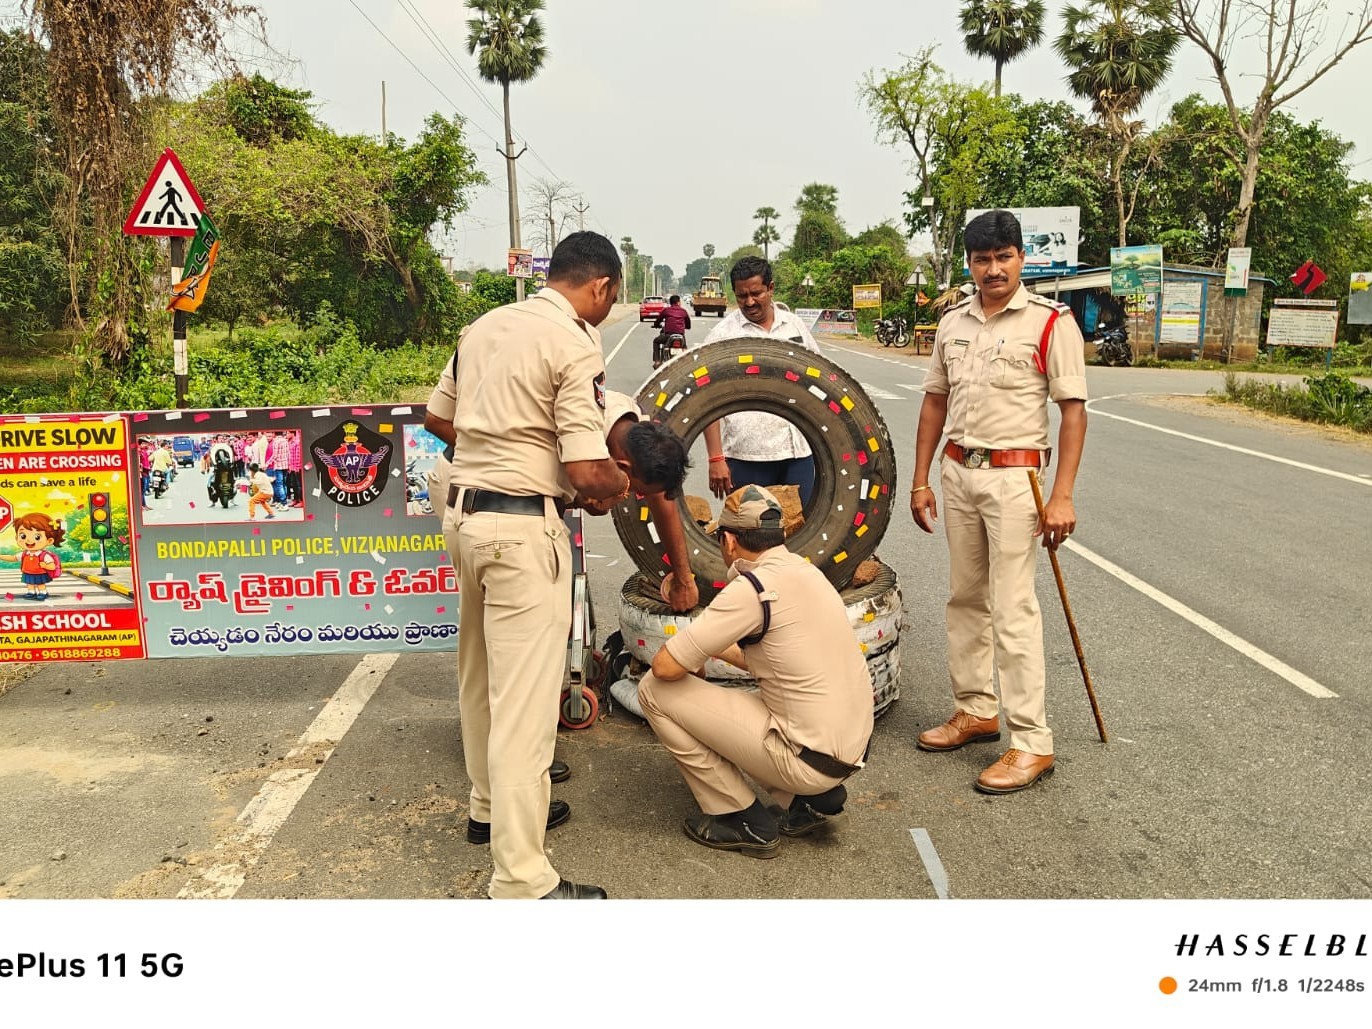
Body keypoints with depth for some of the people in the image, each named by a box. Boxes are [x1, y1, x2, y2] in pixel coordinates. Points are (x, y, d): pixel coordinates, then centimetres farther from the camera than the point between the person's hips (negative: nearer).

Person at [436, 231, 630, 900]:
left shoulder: (483, 326, 11)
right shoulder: (574, 346, -13)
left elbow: (443, 419, 20)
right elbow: (587, 473, -18)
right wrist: (624, 486, 2)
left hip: (463, 512, 9)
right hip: (522, 527, -9)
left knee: (482, 676, 21)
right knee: (525, 697, -5)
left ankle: (491, 806, 40)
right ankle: (521, 879, 1)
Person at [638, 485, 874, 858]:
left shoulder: (752, 588, -17)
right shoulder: (806, 570, 9)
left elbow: (666, 667, -15)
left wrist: (690, 650, 7)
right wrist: (718, 648, 33)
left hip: (810, 762, -9)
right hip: (852, 751, 9)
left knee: (656, 689, -5)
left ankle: (745, 822, 4)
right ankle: (813, 799, 14)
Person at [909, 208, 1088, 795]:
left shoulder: (1050, 322, -8)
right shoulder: (953, 323, 10)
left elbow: (1073, 410, -10)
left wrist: (1062, 496, -16)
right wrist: (920, 480, 12)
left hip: (1013, 475, -6)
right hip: (958, 472, 6)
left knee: (1013, 609, -7)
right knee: (966, 599, 13)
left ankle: (1031, 743, 2)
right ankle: (975, 710, 27)